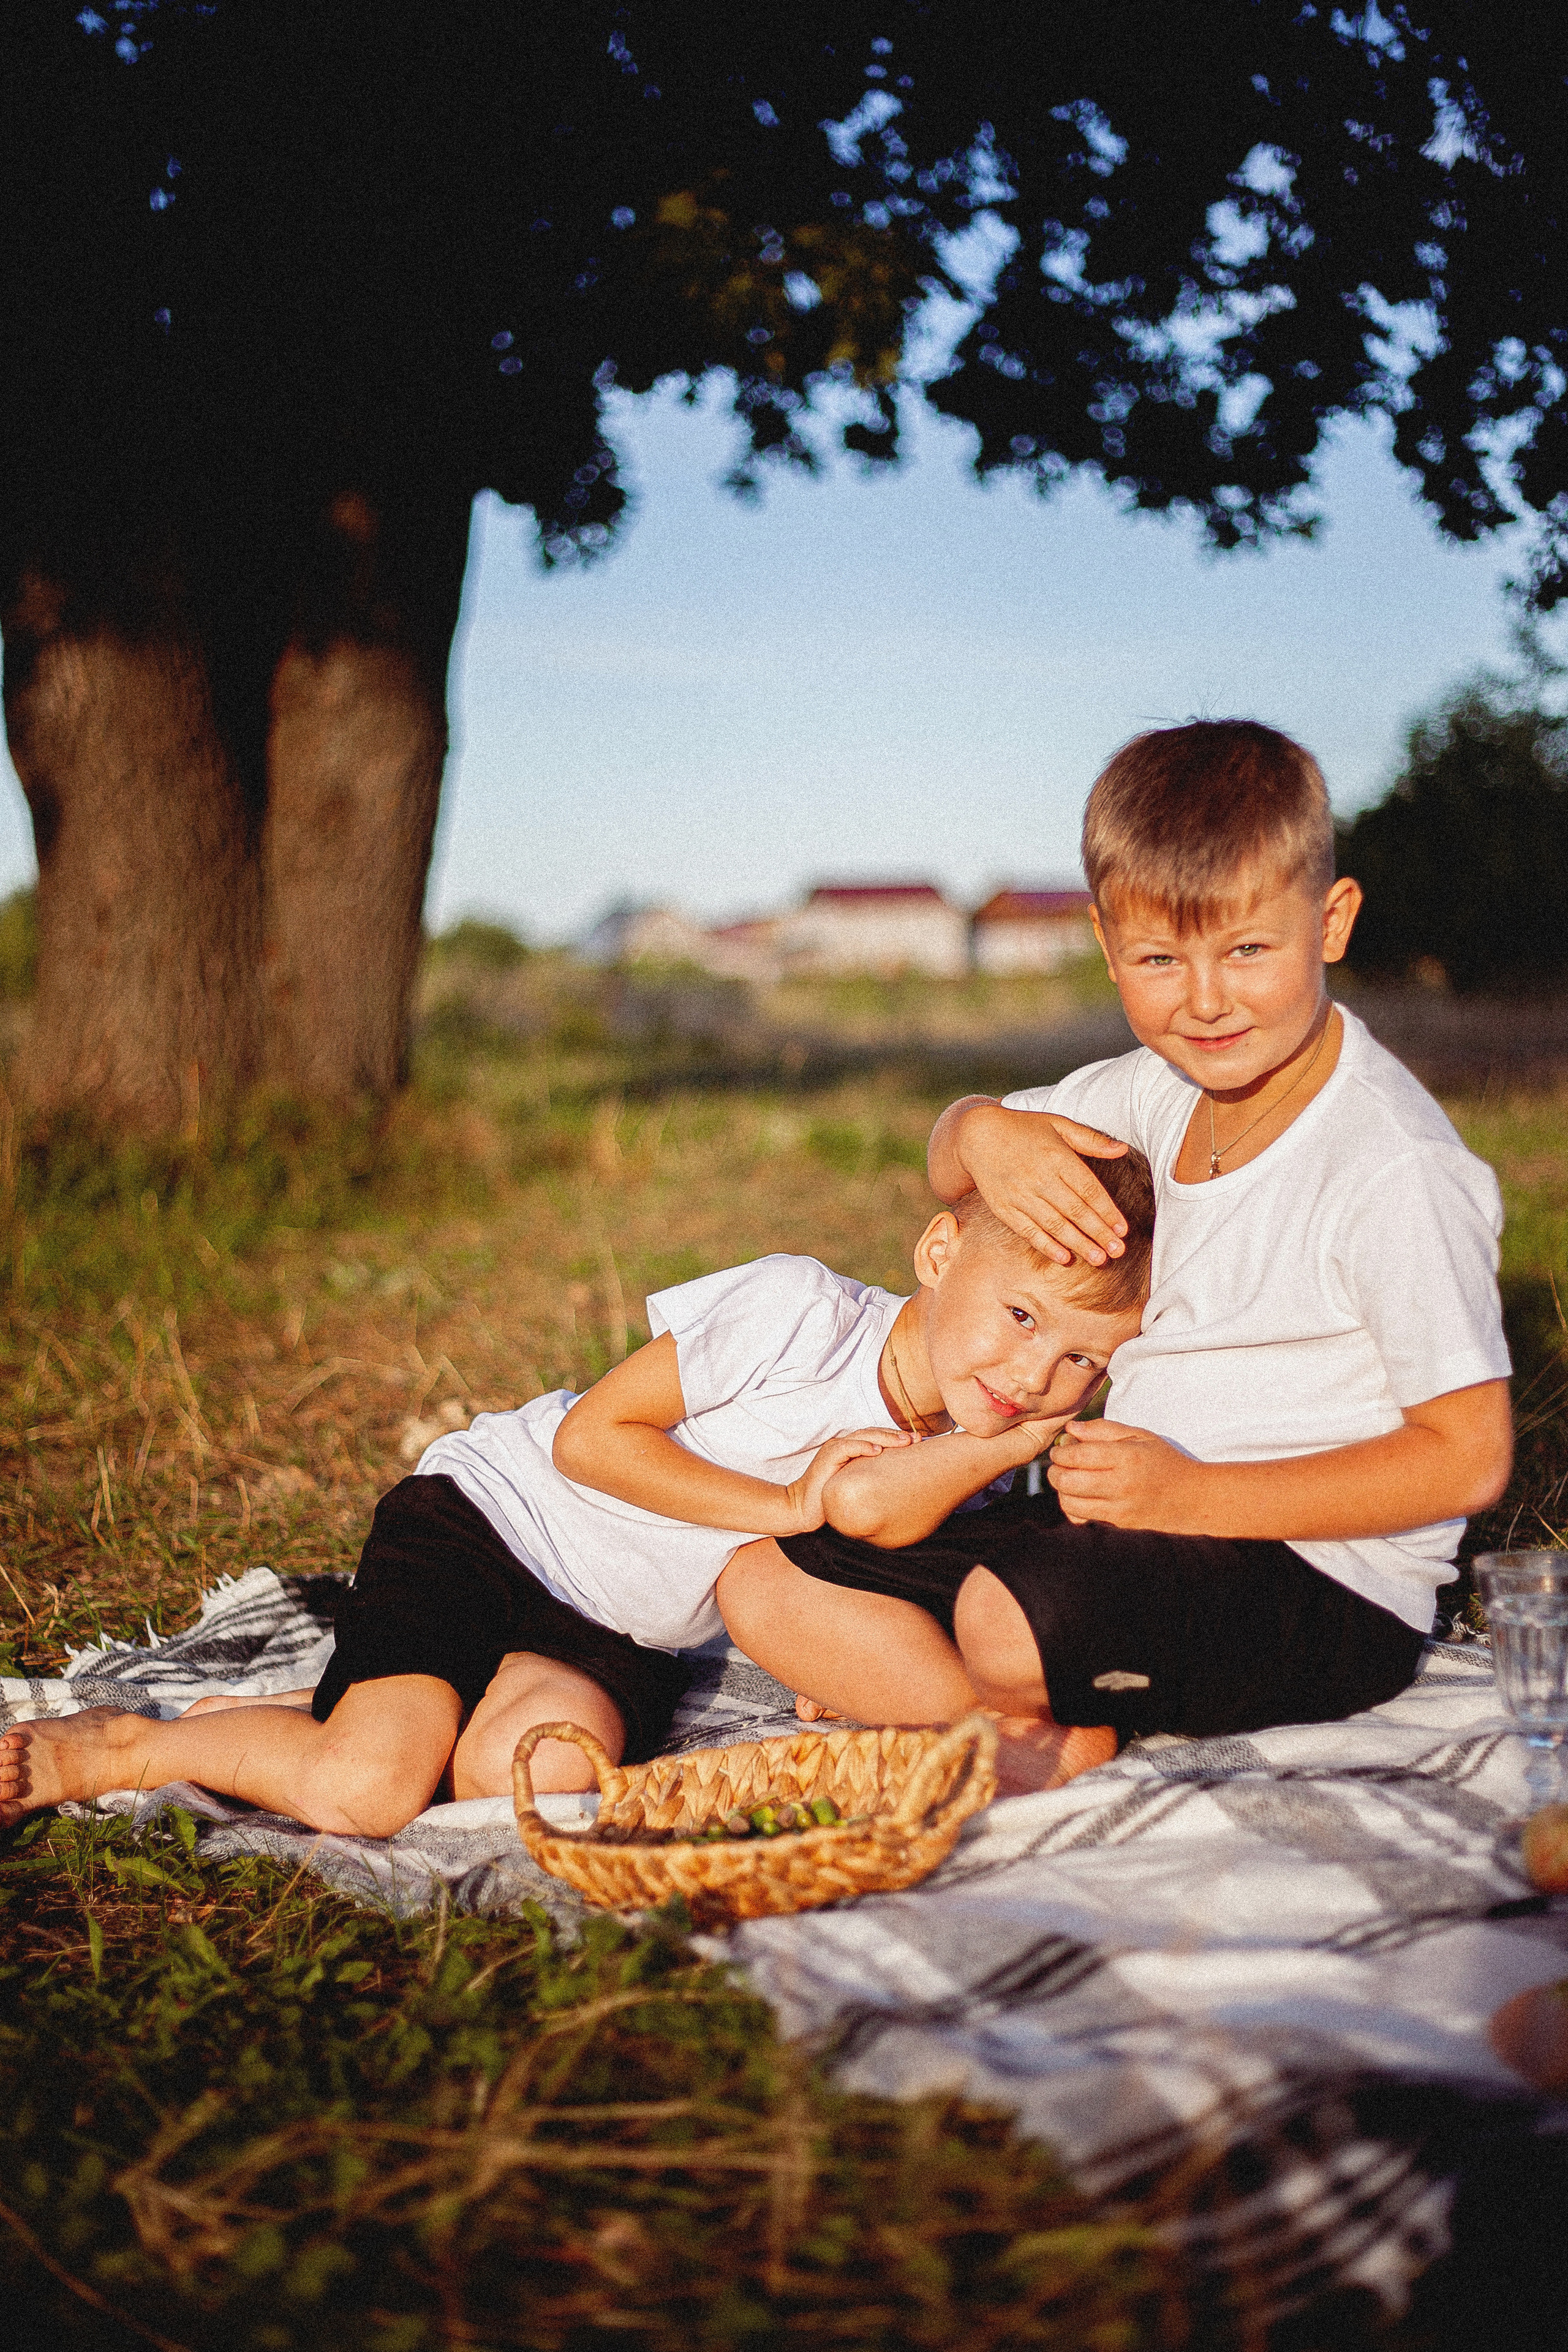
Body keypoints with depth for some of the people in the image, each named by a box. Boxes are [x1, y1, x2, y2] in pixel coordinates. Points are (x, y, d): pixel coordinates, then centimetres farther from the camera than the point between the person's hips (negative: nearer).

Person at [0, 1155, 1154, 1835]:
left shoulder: (956, 1461, -3)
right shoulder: (799, 1310, -22)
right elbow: (591, 1435, -17)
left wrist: (1002, 1450, -25)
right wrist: (785, 1506, -20)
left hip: (623, 1633, 5)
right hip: (488, 1515, -5)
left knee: (545, 1771, -28)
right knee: (365, 1791, -24)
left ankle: (335, 1714, 2)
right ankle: (119, 1745, 3)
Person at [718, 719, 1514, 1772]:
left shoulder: (1395, 1170, -18)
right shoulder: (1161, 1092, 6)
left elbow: (1469, 1458, -17)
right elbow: (952, 1168, 19)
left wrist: (1195, 1494, -24)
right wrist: (985, 1133, -8)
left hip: (1321, 1590, -8)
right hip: (1125, 1528, 8)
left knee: (1018, 1615, -38)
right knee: (764, 1585, -2)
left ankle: (1070, 1731, -6)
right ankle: (1053, 1728, -14)